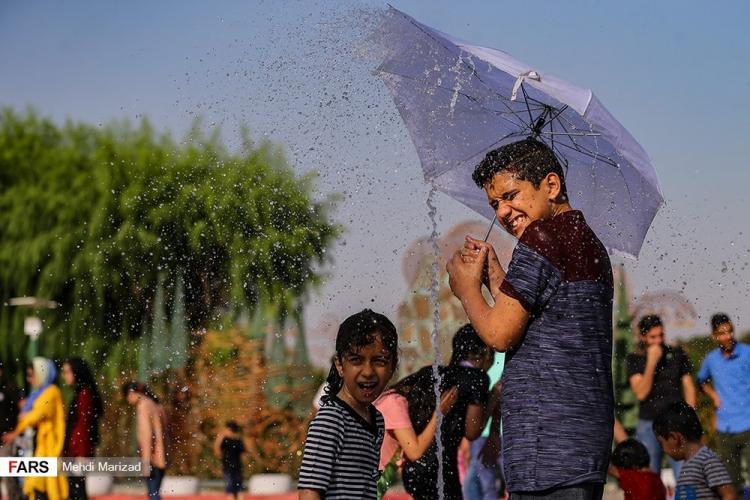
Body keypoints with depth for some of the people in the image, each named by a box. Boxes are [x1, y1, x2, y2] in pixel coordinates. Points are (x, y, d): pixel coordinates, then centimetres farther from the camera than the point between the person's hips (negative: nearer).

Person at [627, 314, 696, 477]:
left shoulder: (677, 355, 6)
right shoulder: (634, 360, 2)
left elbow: (689, 388, 8)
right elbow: (640, 393, -9)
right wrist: (651, 363, -15)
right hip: (648, 425, 0)